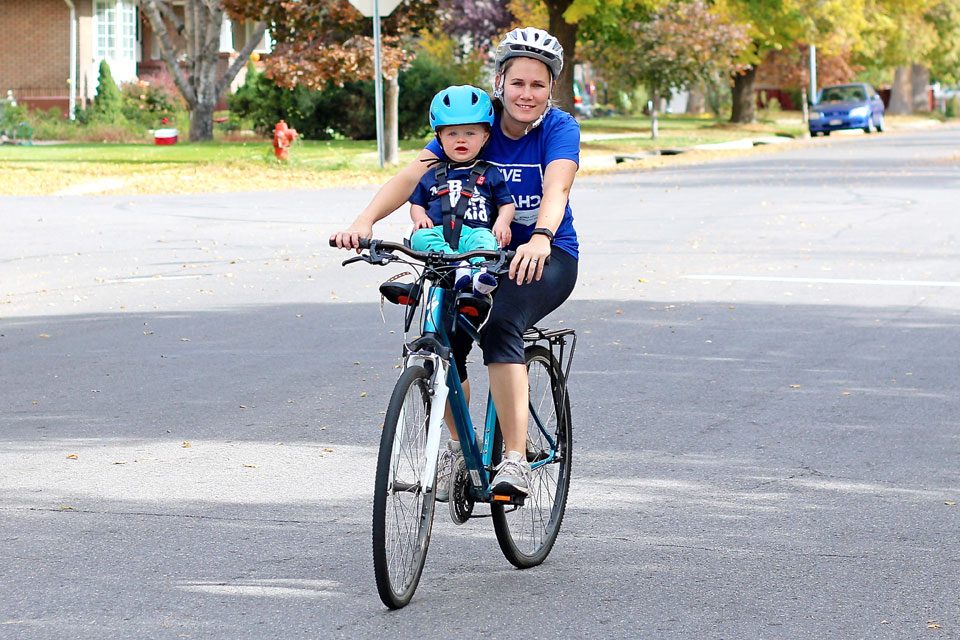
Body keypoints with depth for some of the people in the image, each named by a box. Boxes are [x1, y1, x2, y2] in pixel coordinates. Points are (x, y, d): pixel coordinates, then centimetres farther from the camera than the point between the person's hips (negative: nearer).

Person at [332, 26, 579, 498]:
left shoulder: (559, 128, -11)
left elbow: (556, 188, -30)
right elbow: (410, 176, -16)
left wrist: (540, 238, -52)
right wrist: (364, 221, -34)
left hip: (548, 257, -4)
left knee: (499, 324, -33)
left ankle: (516, 460, -34)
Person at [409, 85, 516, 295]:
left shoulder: (489, 174, 16)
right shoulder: (432, 175, 22)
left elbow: (506, 203, 15)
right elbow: (417, 203, 25)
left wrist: (502, 222, -7)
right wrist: (420, 217, 2)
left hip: (474, 232, -2)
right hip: (438, 232, 2)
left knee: (484, 238, -37)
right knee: (420, 237, -32)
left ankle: (481, 273, -61)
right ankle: (458, 267, -49)